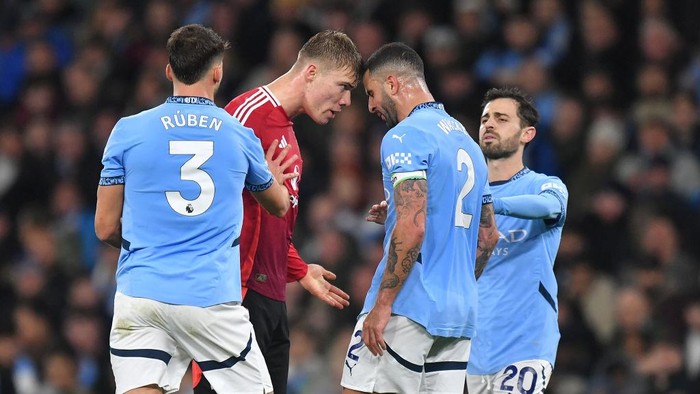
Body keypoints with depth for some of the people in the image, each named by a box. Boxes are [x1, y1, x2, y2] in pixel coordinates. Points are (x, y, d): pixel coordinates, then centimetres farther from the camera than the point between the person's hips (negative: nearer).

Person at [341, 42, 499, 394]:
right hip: (460, 312, 8)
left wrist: (383, 303, -18)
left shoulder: (405, 136, -8)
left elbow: (412, 228, -19)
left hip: (409, 310, -8)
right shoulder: (467, 142, 19)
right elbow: (488, 237, 23)